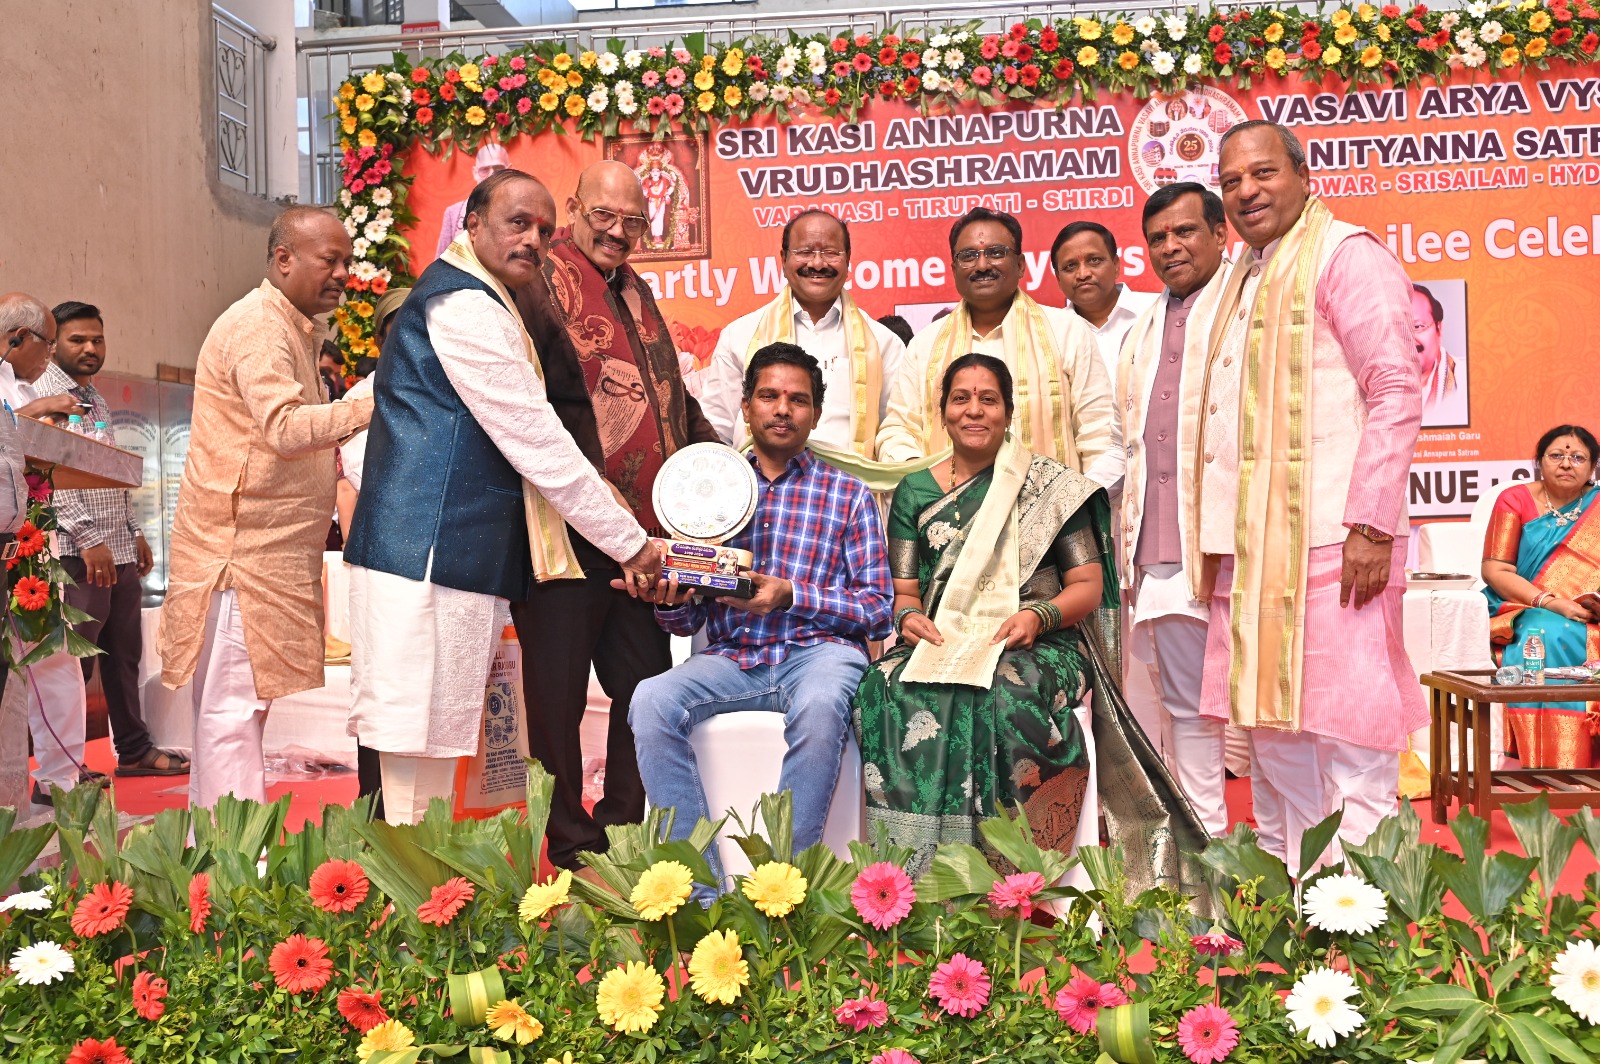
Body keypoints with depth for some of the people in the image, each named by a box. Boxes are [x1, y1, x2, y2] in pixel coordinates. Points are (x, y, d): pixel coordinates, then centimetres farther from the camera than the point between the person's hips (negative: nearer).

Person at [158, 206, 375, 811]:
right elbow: (286, 427, -26)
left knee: (235, 704, 14)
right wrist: (376, 404, -27)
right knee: (234, 709, -7)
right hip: (241, 550, -10)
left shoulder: (290, 329, 21)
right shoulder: (258, 327, -12)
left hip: (265, 551, 10)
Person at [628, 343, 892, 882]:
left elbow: (877, 609, 4)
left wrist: (792, 596, -10)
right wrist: (669, 599, -8)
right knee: (651, 701, -28)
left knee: (819, 706, -38)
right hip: (732, 656, 3)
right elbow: (687, 621, 17)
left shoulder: (849, 495, 12)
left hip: (819, 649, -2)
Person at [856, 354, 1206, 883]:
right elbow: (902, 591, 14)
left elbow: (1089, 585, 4)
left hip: (1037, 644, -2)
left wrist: (1039, 616, -16)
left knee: (1008, 693, -38)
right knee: (886, 688, -31)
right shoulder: (914, 492, 15)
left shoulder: (1049, 485, 8)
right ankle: (916, 874, -27)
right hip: (939, 645, 3)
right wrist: (907, 615, -10)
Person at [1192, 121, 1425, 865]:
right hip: (1252, 551, 9)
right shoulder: (1246, 280, 22)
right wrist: (1218, 540, 15)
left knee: (1346, 730, -6)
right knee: (1271, 728, 11)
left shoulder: (1345, 253, -3)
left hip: (1329, 544, -8)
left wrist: (1373, 525, -18)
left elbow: (1397, 391, -12)